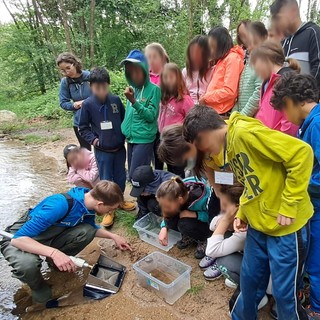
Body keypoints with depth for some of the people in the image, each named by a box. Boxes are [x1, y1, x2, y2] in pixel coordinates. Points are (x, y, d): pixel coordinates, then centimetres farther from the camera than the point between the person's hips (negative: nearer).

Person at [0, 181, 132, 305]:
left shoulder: (88, 202, -12)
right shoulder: (61, 204, -37)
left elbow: (91, 229, 12)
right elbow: (18, 238, -36)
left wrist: (113, 236, 5)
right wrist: (54, 252, -45)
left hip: (49, 238, 5)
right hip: (22, 239, -5)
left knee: (87, 231, -17)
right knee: (28, 264, -38)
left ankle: (59, 261, 7)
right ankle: (38, 286, -3)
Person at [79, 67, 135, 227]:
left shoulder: (116, 100, -4)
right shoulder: (87, 104, -9)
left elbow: (124, 119, 8)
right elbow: (83, 127, 0)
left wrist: (125, 135, 0)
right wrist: (93, 139, -10)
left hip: (119, 148, 3)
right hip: (102, 151, -2)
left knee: (121, 177, 16)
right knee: (106, 180, 5)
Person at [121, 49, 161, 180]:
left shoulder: (154, 89, -9)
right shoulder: (132, 88, 9)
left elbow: (151, 116, -15)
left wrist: (134, 101, -22)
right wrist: (125, 129, 8)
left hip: (144, 140, -7)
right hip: (131, 139, 7)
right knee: (133, 175, 13)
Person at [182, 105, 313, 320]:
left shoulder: (245, 132, -21)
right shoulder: (230, 145, 7)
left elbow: (301, 153, -25)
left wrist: (288, 206, -22)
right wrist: (242, 213, 8)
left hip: (286, 226, -8)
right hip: (258, 224, 8)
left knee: (284, 291, 9)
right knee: (249, 280, 20)